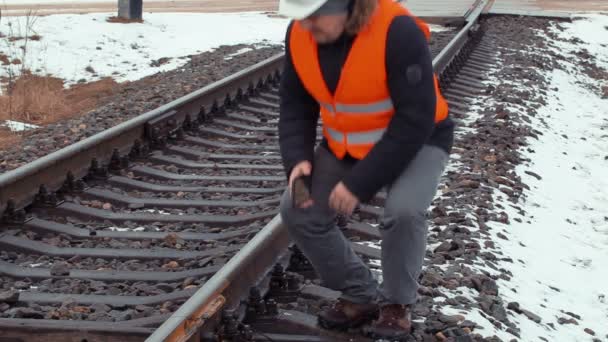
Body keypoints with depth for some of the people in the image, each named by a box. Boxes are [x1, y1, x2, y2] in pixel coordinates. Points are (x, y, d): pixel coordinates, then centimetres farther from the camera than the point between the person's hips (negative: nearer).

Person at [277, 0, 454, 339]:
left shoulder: (398, 32, -32)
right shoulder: (299, 35, -13)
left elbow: (415, 122, -30)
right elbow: (295, 104, -1)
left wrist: (361, 183, -30)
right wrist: (297, 159, -20)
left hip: (417, 141, -6)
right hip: (345, 146, 6)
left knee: (403, 211, -31)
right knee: (297, 211, -5)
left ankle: (397, 302, -3)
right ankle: (362, 295, 12)